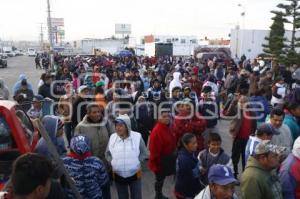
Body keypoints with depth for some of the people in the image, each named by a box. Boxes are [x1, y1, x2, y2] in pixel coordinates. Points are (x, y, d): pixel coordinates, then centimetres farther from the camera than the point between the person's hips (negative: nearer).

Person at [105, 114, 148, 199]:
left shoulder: (137, 136, -14)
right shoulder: (112, 137, -6)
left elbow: (144, 153, -3)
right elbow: (107, 153, 7)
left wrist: (136, 161, -14)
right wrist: (112, 162, -8)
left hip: (134, 174, -2)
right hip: (118, 175, 2)